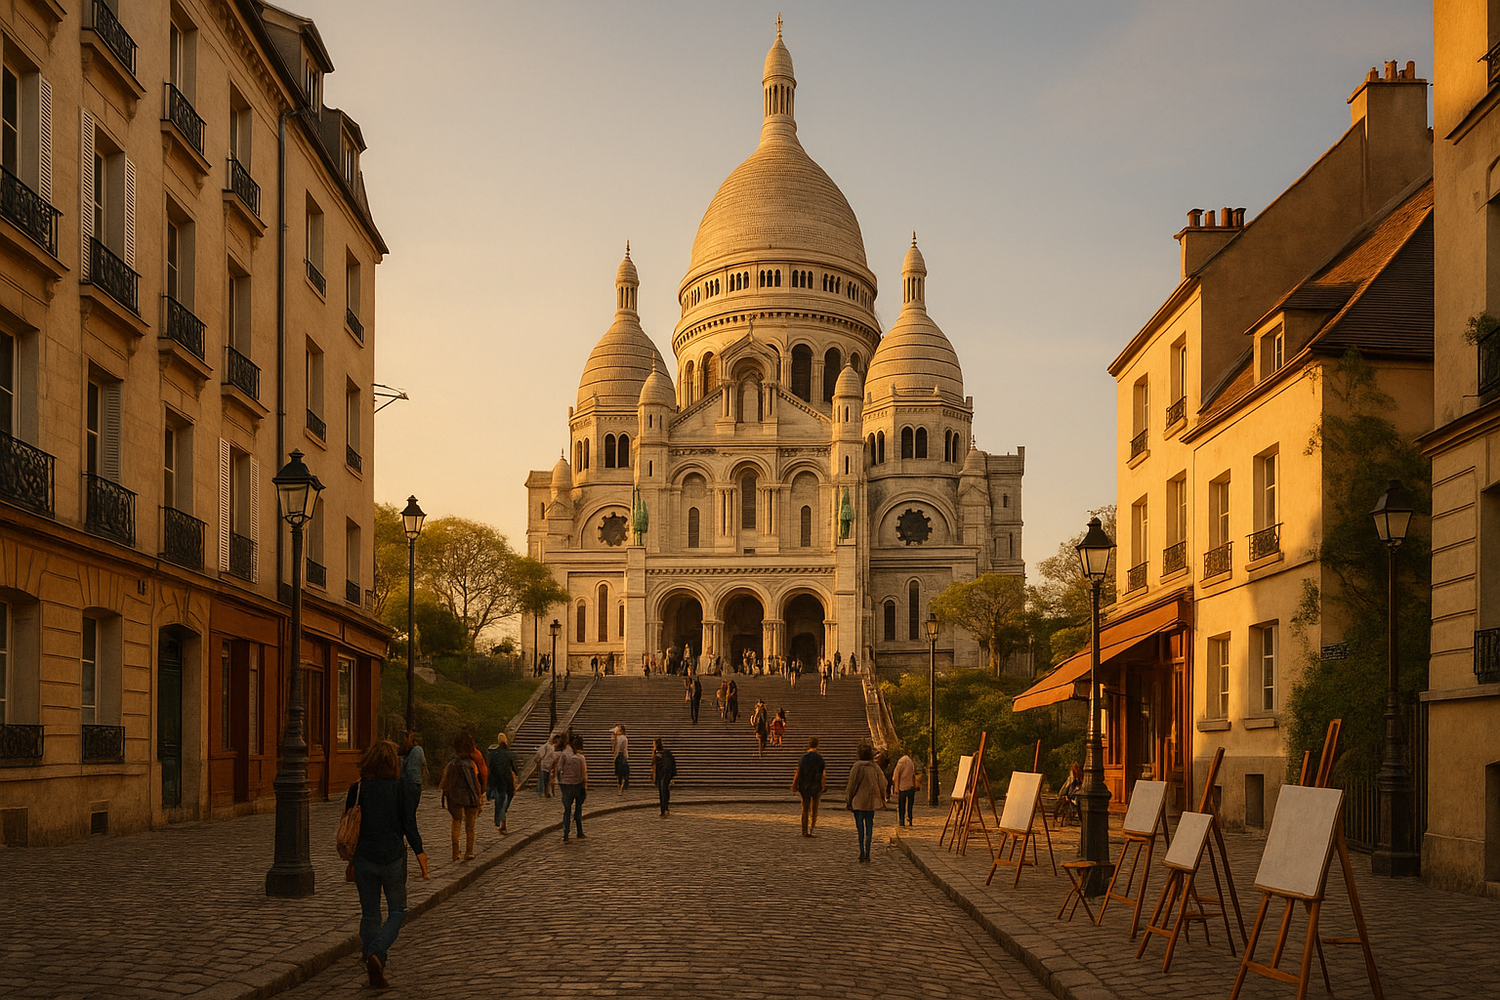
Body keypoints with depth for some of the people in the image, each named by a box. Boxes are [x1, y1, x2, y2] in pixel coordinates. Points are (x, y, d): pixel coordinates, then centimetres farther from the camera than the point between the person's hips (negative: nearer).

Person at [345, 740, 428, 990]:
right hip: (392, 857, -3)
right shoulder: (399, 787, -8)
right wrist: (419, 852, 1)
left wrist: (351, 858, 17)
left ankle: (375, 972, 15)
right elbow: (409, 822, -8)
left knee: (369, 914, 13)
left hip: (363, 858, 3)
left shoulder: (357, 789, 0)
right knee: (397, 911, 11)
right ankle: (375, 953, -13)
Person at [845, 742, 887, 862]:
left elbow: (852, 785, -9)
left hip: (858, 800, -4)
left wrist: (848, 801, -1)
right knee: (869, 826, 9)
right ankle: (867, 853, 9)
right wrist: (882, 800, 17)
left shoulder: (858, 766, -13)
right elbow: (882, 784, 6)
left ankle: (862, 851, -7)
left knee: (859, 825, 2)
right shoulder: (875, 767, 0)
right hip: (871, 801, 4)